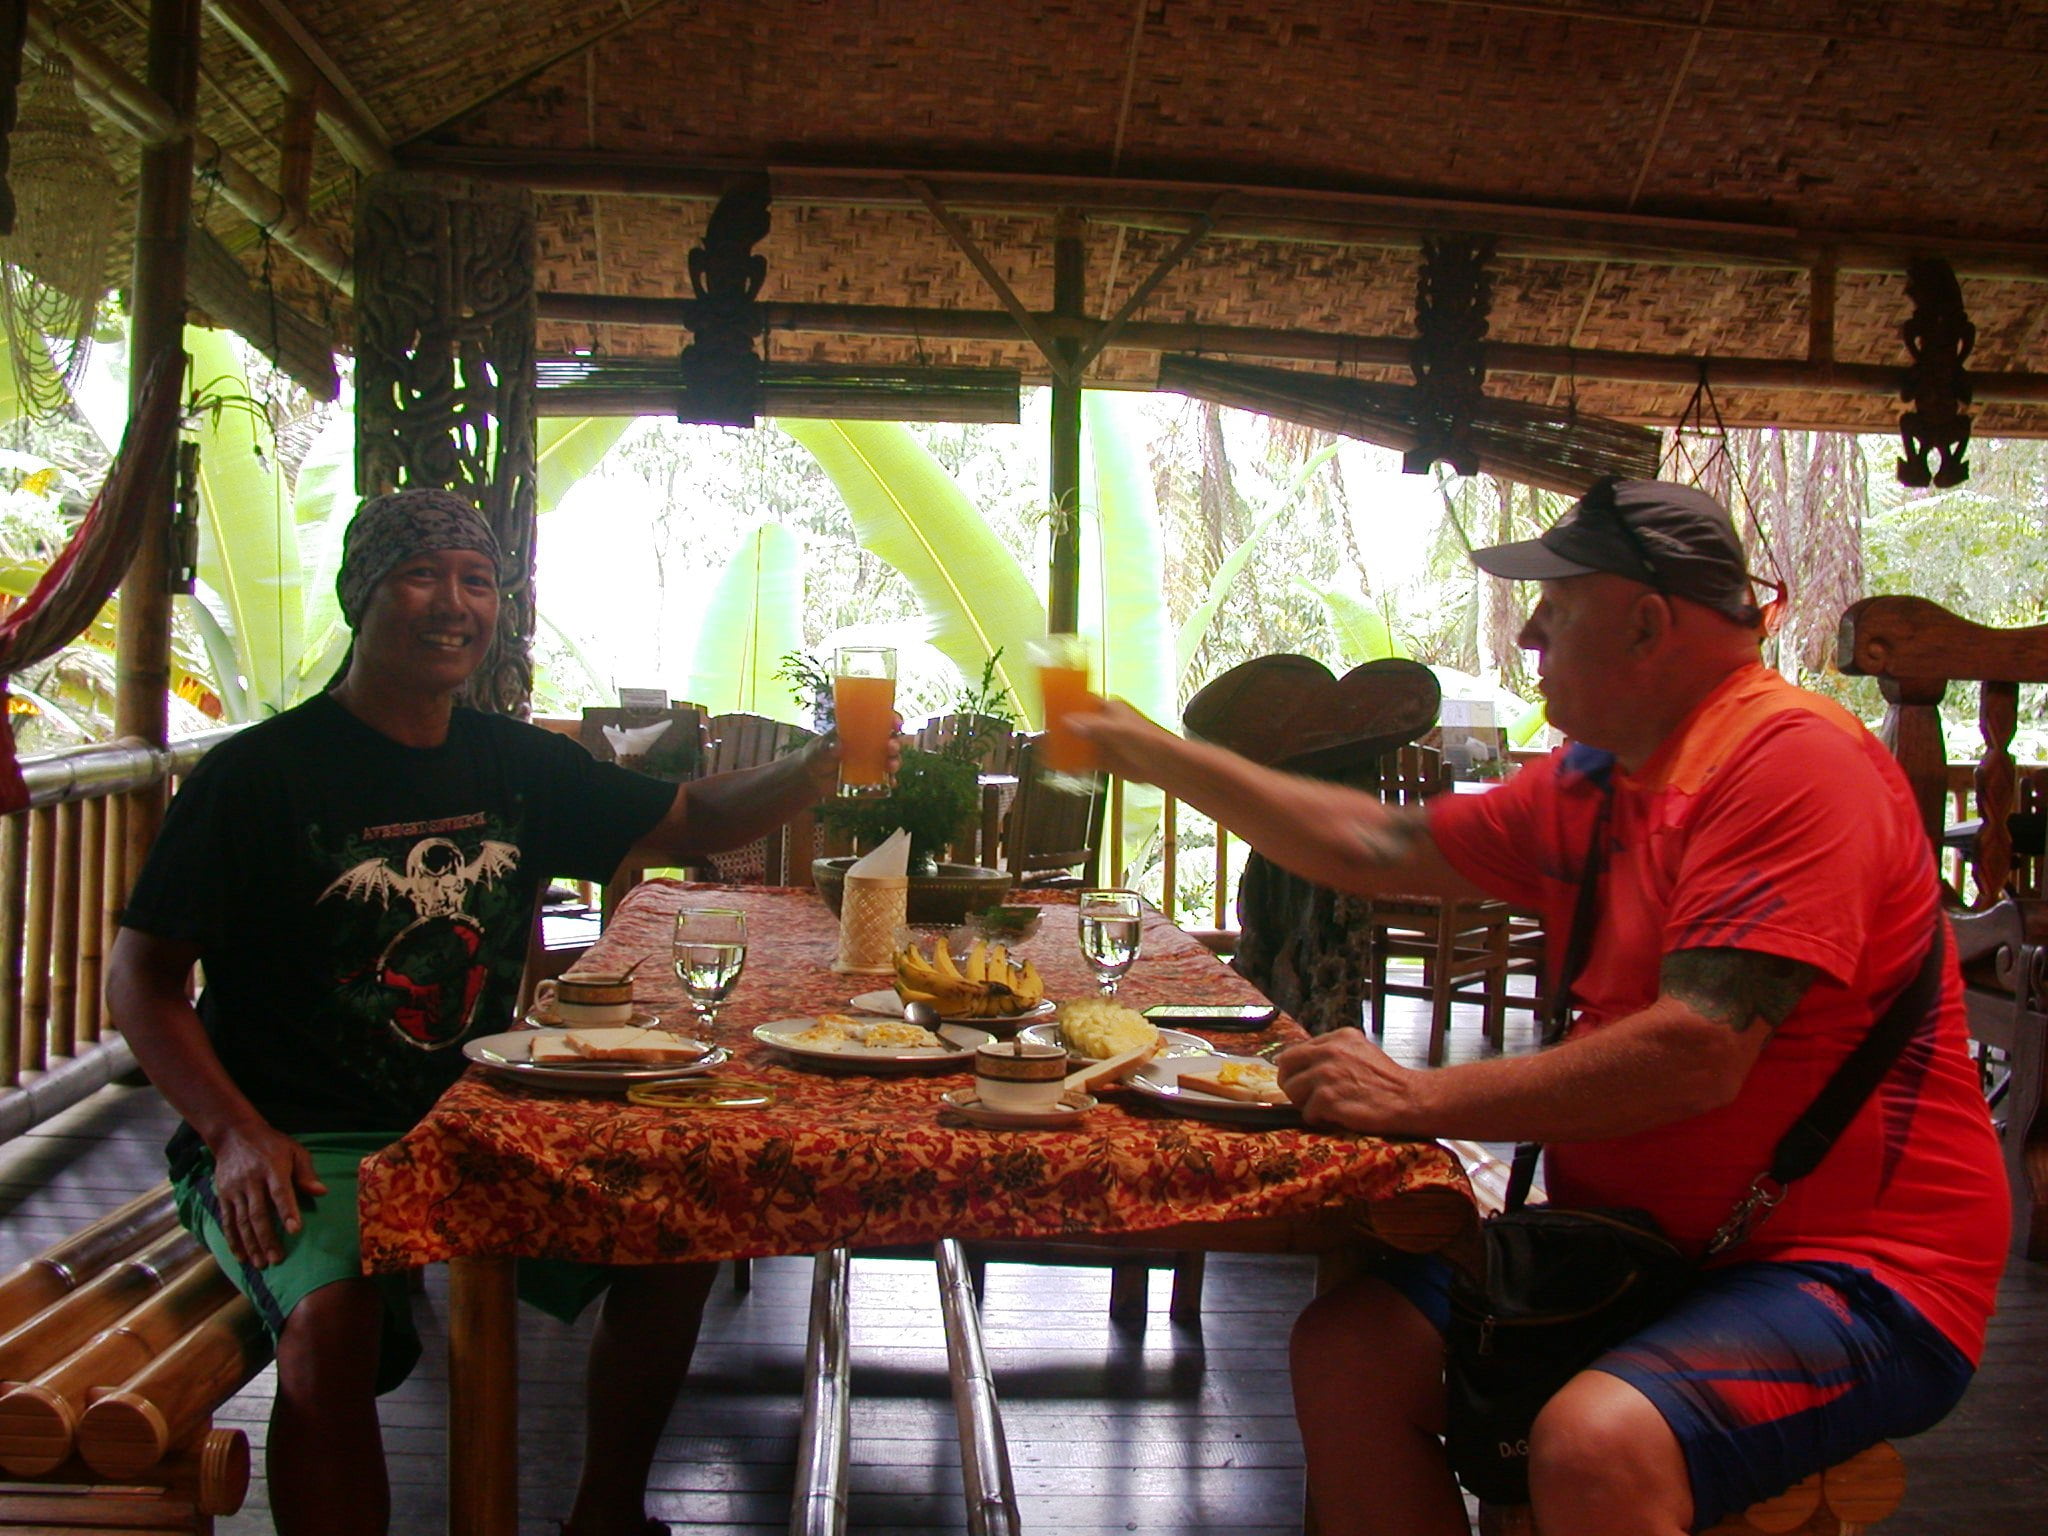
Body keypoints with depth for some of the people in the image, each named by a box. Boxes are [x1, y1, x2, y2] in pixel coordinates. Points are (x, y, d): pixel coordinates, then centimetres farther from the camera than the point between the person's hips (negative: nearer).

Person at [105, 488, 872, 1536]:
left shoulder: (521, 768, 7)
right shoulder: (259, 773, -8)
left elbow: (690, 823, 15)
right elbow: (142, 978, -6)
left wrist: (823, 768, -4)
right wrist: (238, 1135, -19)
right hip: (298, 1148, -5)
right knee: (331, 1314, -33)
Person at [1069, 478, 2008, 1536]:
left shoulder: (1794, 761, -18)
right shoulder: (1590, 781, 10)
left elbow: (1698, 1054, -27)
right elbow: (1377, 847, 18)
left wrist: (1423, 1100, -22)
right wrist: (1160, 757, 20)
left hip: (1854, 1274, -8)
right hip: (1634, 1250, 8)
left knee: (1594, 1444, -33)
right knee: (1345, 1350, -4)